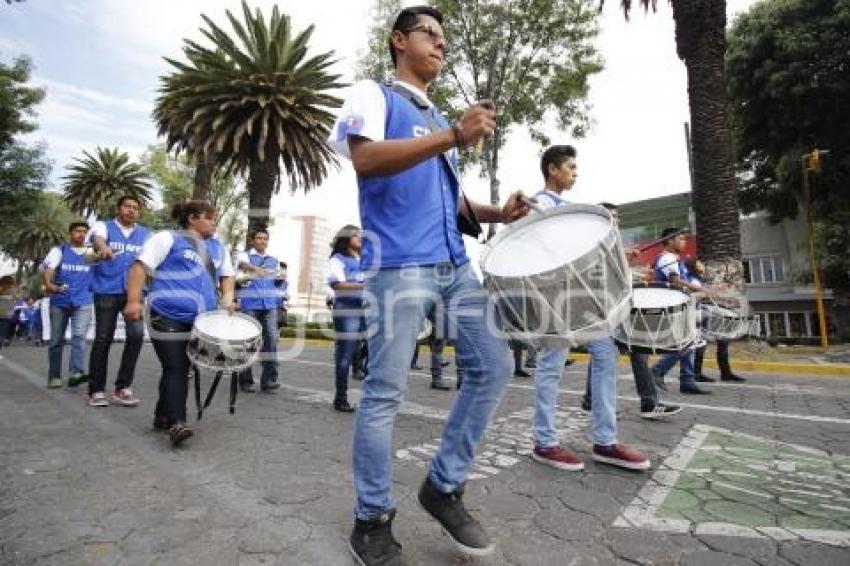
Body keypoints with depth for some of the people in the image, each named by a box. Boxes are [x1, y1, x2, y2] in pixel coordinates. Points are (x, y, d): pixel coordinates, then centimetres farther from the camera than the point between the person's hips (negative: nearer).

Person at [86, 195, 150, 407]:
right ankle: (96, 390, 15)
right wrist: (103, 247, -42)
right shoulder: (104, 226, 4)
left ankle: (123, 387, 2)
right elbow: (97, 237, -20)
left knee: (137, 334, -12)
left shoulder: (146, 234, 14)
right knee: (103, 339, 2)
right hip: (107, 291, -2)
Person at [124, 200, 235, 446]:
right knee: (174, 368, -10)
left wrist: (227, 298, 3)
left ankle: (163, 417, 24)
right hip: (168, 317, -6)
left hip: (199, 321, 6)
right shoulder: (167, 238, 1)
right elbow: (140, 267, -5)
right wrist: (134, 301, -16)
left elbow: (226, 274, 23)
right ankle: (176, 423, -11)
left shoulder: (217, 248, 18)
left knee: (183, 369, 9)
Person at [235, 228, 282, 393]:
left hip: (270, 304, 3)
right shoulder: (244, 255, 6)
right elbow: (244, 265, -18)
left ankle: (269, 379, -6)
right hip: (249, 303, -3)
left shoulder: (274, 260, 20)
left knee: (271, 338, -8)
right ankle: (246, 380, 11)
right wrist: (256, 269, -40)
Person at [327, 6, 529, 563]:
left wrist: (496, 213, 11)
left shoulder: (440, 118, 29)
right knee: (386, 392, -5)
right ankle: (373, 519, 16)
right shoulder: (373, 95, 9)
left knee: (494, 365, 3)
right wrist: (454, 136, -17)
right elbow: (366, 160, -12)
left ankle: (444, 487, 19)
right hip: (399, 262, -7)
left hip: (454, 262, 8)